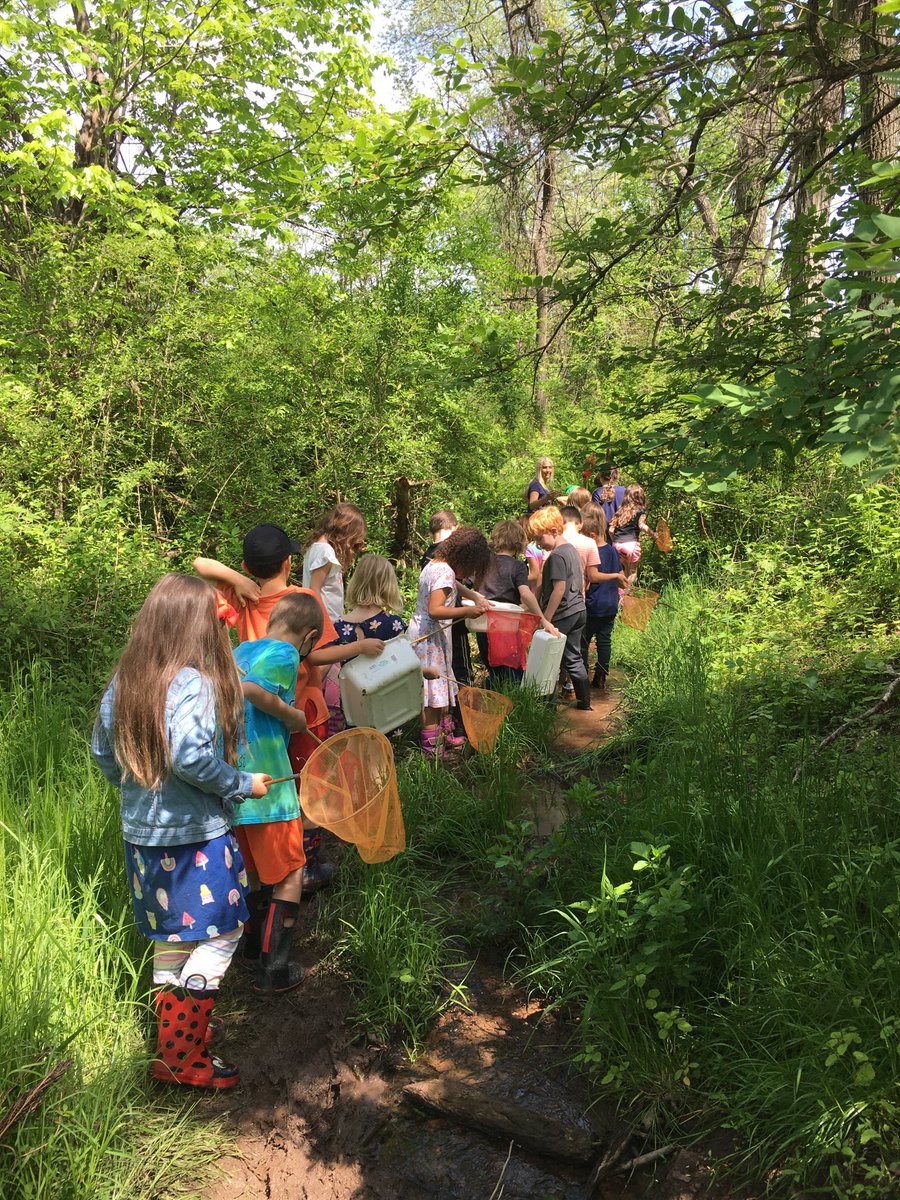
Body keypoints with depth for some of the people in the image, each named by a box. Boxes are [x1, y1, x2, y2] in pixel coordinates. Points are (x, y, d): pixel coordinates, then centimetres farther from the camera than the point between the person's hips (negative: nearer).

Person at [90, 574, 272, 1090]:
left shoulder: (125, 679, 3)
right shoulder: (195, 683, -22)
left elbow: (102, 749, 11)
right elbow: (190, 756, -32)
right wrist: (243, 784, -17)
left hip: (142, 830, 8)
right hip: (194, 835, -8)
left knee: (171, 937, 21)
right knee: (220, 934, 8)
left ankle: (176, 1033, 36)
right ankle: (181, 1057, 12)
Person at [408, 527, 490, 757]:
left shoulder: (433, 565, 10)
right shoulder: (445, 572, -20)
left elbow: (455, 584, 29)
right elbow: (435, 610, -29)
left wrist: (476, 597, 15)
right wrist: (467, 611, -24)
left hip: (422, 631, 10)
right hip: (430, 637, -10)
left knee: (441, 688, 18)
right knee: (432, 692, -4)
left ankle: (445, 736, 29)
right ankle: (432, 747, 3)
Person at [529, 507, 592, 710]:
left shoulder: (556, 556, -19)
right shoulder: (572, 549, 10)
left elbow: (559, 589, -23)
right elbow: (581, 582, 19)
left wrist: (546, 619, -21)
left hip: (561, 615, -9)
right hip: (578, 611, 9)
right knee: (573, 657, 17)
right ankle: (584, 700, 24)